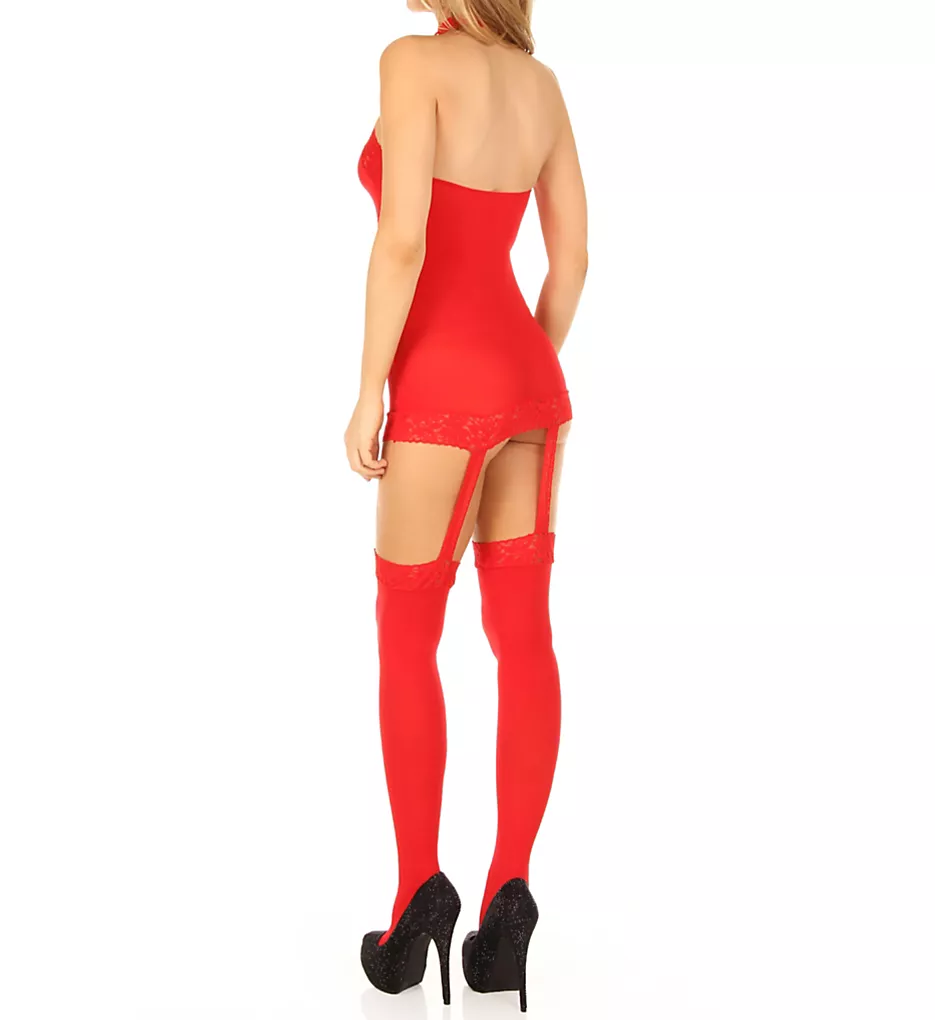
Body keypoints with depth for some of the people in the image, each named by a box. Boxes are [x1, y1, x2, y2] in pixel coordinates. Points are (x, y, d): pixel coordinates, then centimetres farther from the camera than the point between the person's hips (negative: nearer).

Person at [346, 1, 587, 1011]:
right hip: (524, 374, 7)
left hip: (445, 382, -7)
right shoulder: (542, 82, 13)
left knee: (406, 638, 6)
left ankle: (418, 895, 7)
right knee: (522, 637, 2)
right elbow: (571, 257, 13)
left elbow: (403, 241, -18)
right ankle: (508, 903, 5)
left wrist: (367, 393, -11)